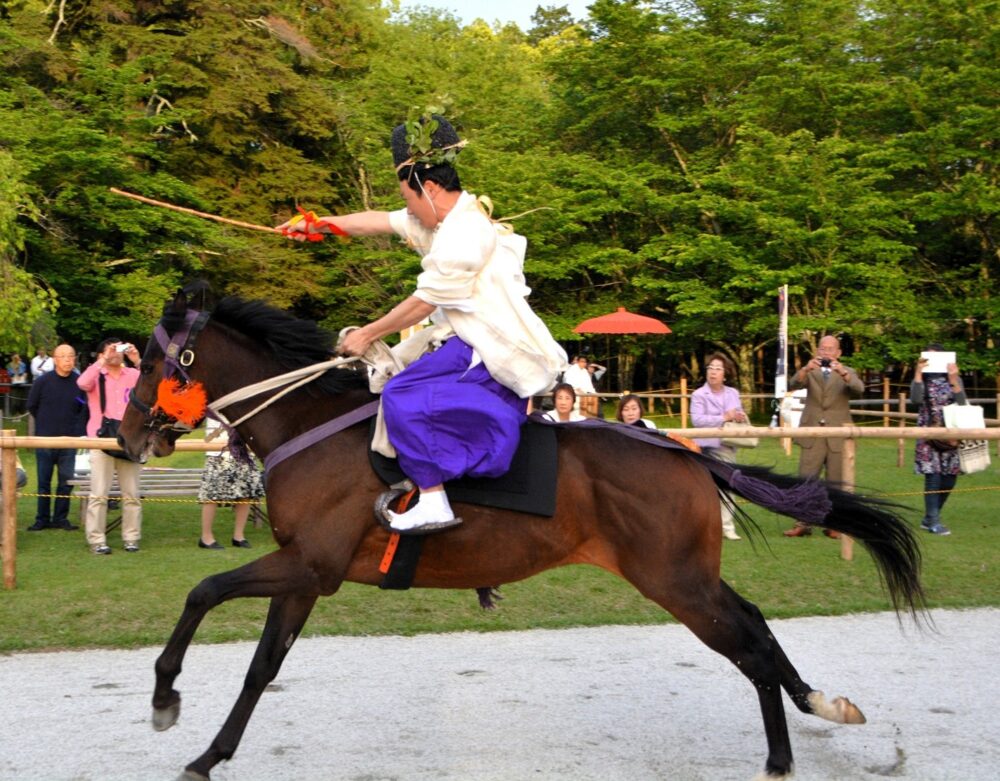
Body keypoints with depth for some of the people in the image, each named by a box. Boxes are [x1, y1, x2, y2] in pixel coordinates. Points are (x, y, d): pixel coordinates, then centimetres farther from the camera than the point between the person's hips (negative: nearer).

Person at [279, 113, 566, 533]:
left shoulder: (464, 234, -18)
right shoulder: (449, 216, 13)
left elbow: (423, 303, -14)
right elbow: (378, 221, 20)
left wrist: (367, 335, -3)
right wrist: (317, 225, 25)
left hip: (499, 353, -11)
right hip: (485, 344, 11)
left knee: (403, 395, -15)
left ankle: (432, 503, -18)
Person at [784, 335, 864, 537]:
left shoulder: (847, 372, 6)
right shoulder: (810, 372, 8)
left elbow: (859, 389, -15)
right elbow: (793, 384, -13)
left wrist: (842, 373, -34)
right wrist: (806, 369, -33)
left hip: (838, 437, 0)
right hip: (812, 436, 0)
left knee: (836, 485, 4)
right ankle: (802, 524, 2)